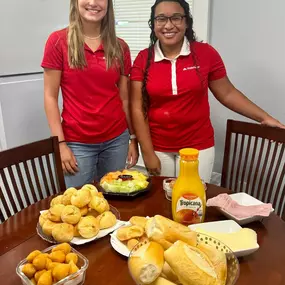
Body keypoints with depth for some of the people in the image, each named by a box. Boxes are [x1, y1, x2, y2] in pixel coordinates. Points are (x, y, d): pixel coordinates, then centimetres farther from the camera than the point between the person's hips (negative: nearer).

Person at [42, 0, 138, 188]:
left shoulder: (120, 47, 4)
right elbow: (51, 96, -5)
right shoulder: (58, 41, -4)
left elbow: (125, 97, 7)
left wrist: (133, 137, 7)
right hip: (77, 142, -2)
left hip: (117, 138, 3)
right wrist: (60, 143, -9)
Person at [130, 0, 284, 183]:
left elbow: (227, 93, 3)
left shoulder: (205, 53, -6)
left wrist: (265, 118, -3)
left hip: (198, 148, 0)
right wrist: (148, 153, -7)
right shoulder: (143, 59, -5)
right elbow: (138, 109, -5)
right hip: (158, 148, 1)